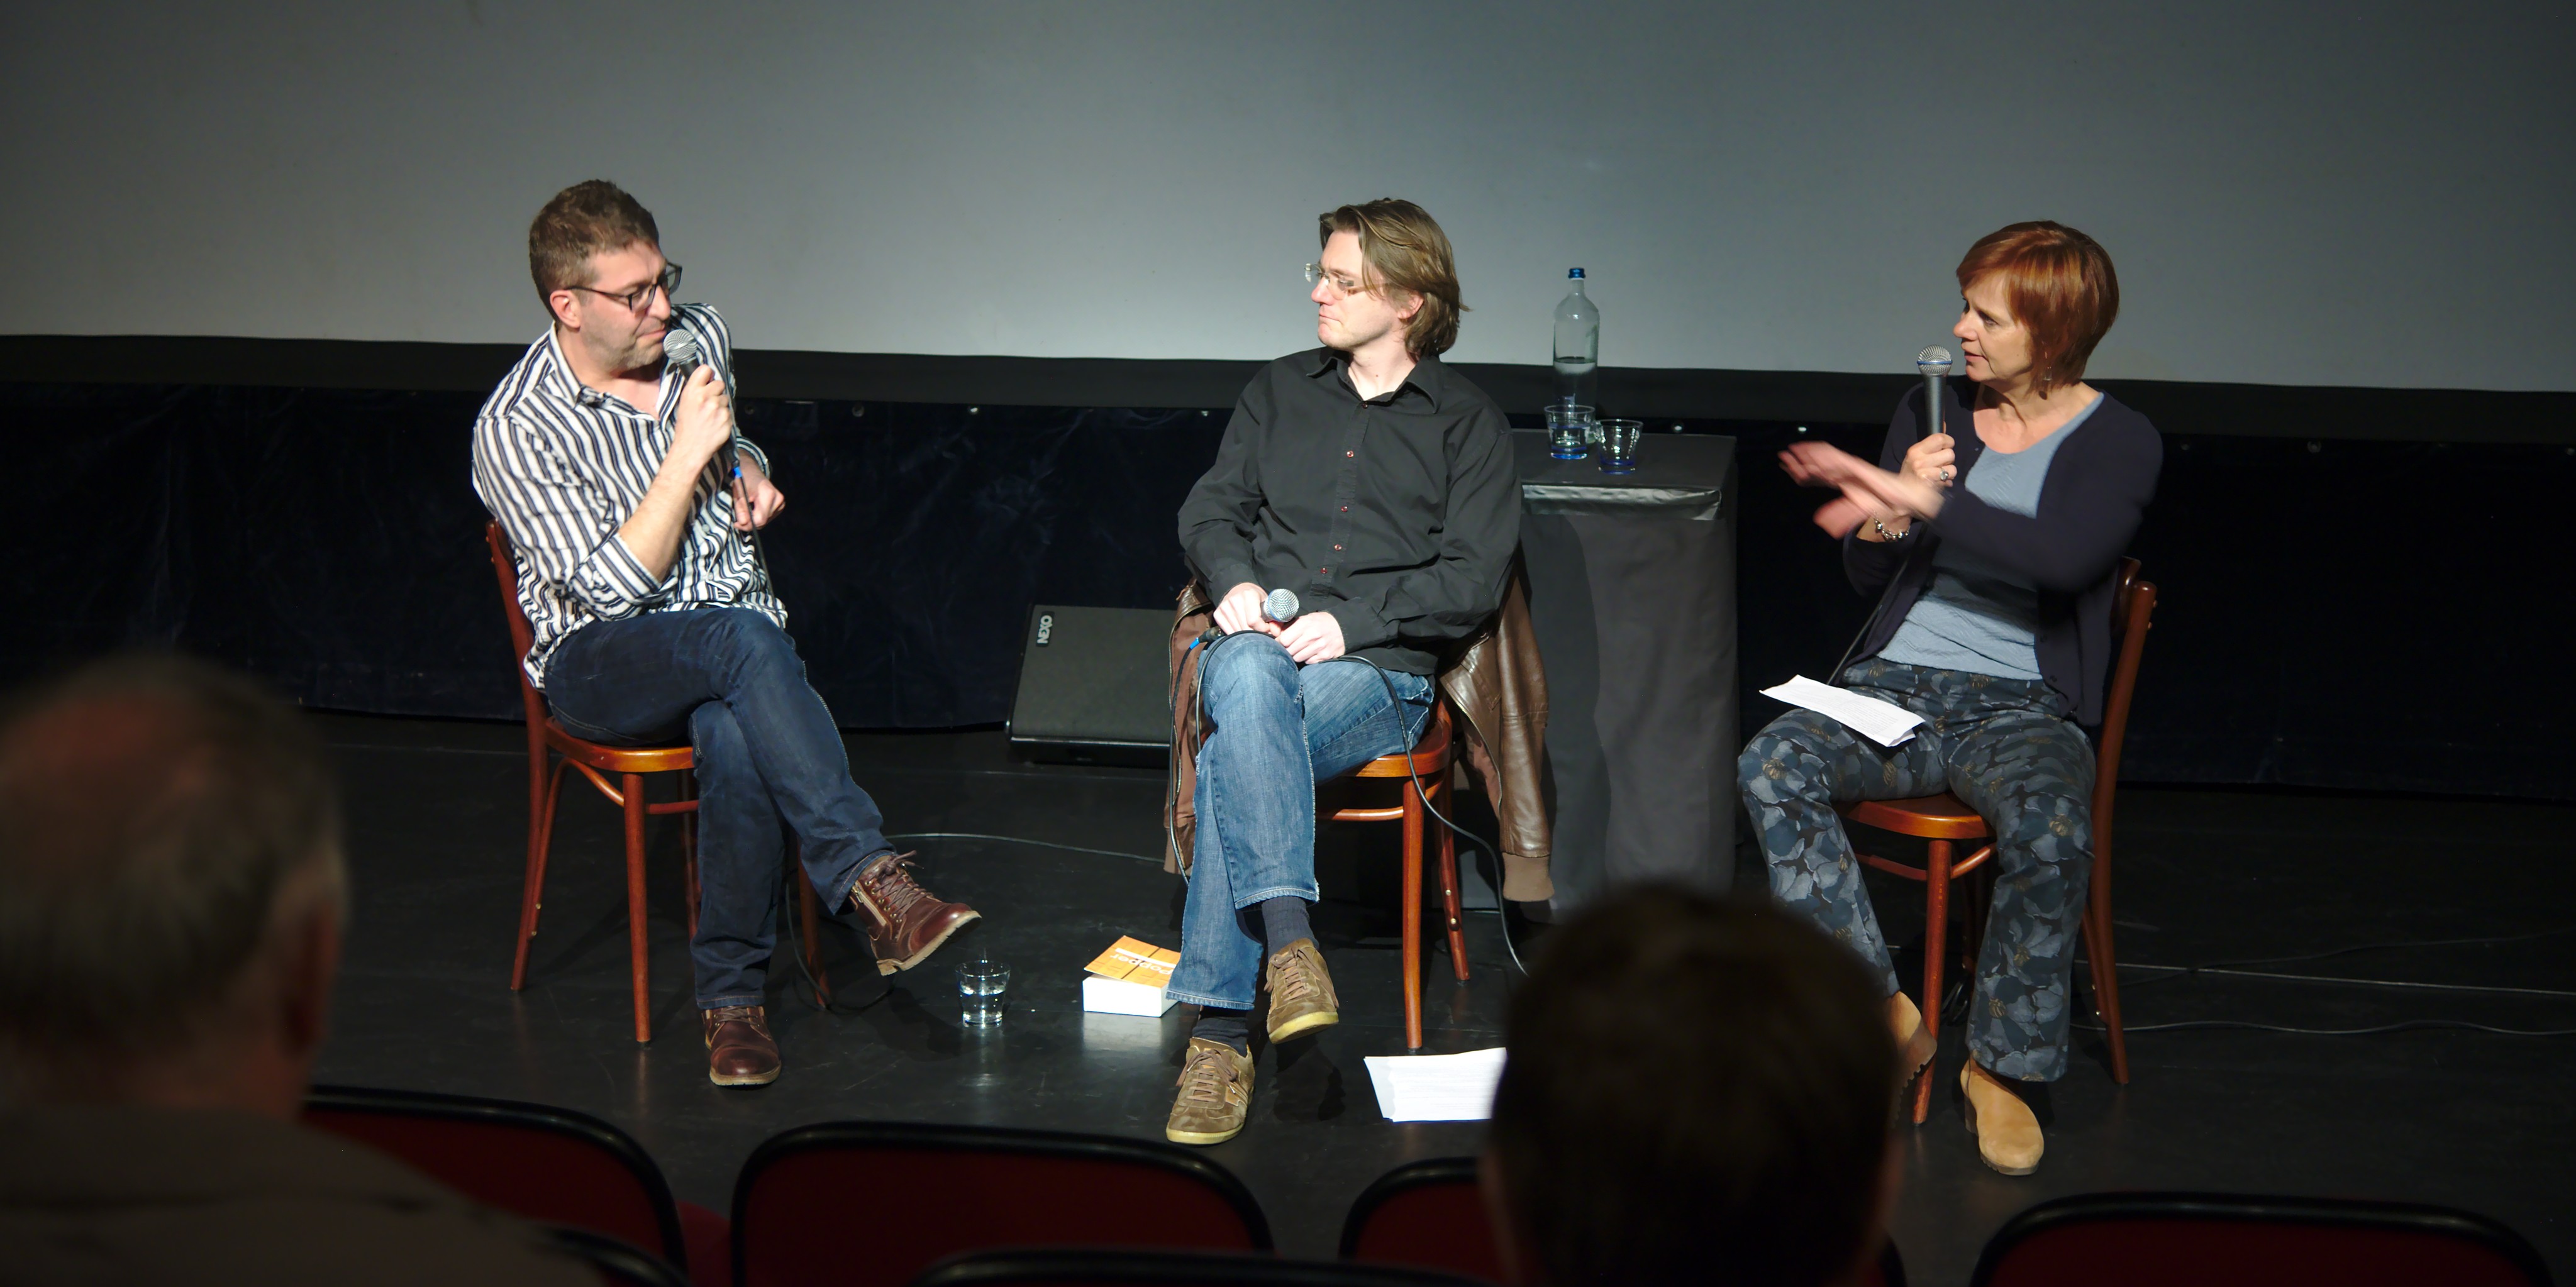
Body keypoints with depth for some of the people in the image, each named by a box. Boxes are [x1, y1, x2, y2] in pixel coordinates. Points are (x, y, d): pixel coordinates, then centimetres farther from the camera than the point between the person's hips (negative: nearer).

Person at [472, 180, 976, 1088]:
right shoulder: (515, 430, -13)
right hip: (601, 663, -4)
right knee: (745, 641, -38)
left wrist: (749, 472, 4)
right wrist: (688, 452, -19)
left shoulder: (701, 338, 5)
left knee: (733, 734, -34)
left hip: (737, 631, 4)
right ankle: (873, 883, -39)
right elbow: (616, 586, -17)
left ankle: (734, 994, -21)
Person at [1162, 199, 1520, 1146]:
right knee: (1248, 675, -38)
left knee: (1237, 751, -36)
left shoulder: (1466, 421, 11)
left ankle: (1219, 1031, -37)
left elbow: (1473, 578, 1)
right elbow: (1211, 508, 19)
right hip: (1259, 646, 3)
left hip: (1379, 674, -3)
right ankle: (1288, 940, -49)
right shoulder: (1279, 392, 23)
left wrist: (1351, 621, -13)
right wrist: (1236, 583, -4)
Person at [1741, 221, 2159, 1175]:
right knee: (1770, 766, -27)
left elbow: (2066, 557, -23)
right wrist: (1888, 515, -8)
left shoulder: (2118, 442, -2)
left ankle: (2002, 1067, -14)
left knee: (2051, 828, -36)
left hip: (2025, 701, -4)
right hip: (1899, 683, 4)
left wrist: (1925, 503, -28)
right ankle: (1883, 1017, -17)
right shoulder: (1931, 412, 11)